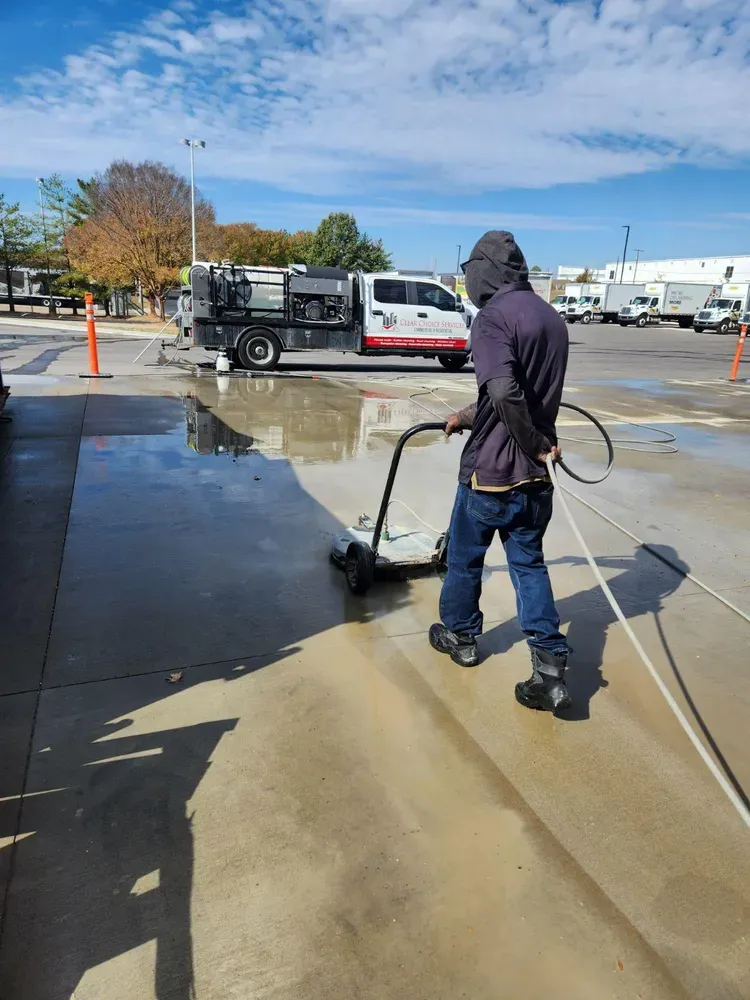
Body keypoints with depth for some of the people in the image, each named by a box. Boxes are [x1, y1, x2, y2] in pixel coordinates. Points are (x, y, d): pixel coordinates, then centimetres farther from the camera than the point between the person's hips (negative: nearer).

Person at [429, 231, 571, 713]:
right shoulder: (553, 318, 12)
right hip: (536, 476, 7)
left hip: (490, 472, -6)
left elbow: (504, 392, -30)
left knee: (465, 557, 16)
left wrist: (534, 444, -16)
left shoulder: (494, 316, -14)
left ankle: (461, 636, 37)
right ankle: (551, 671, 10)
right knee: (529, 564, 14)